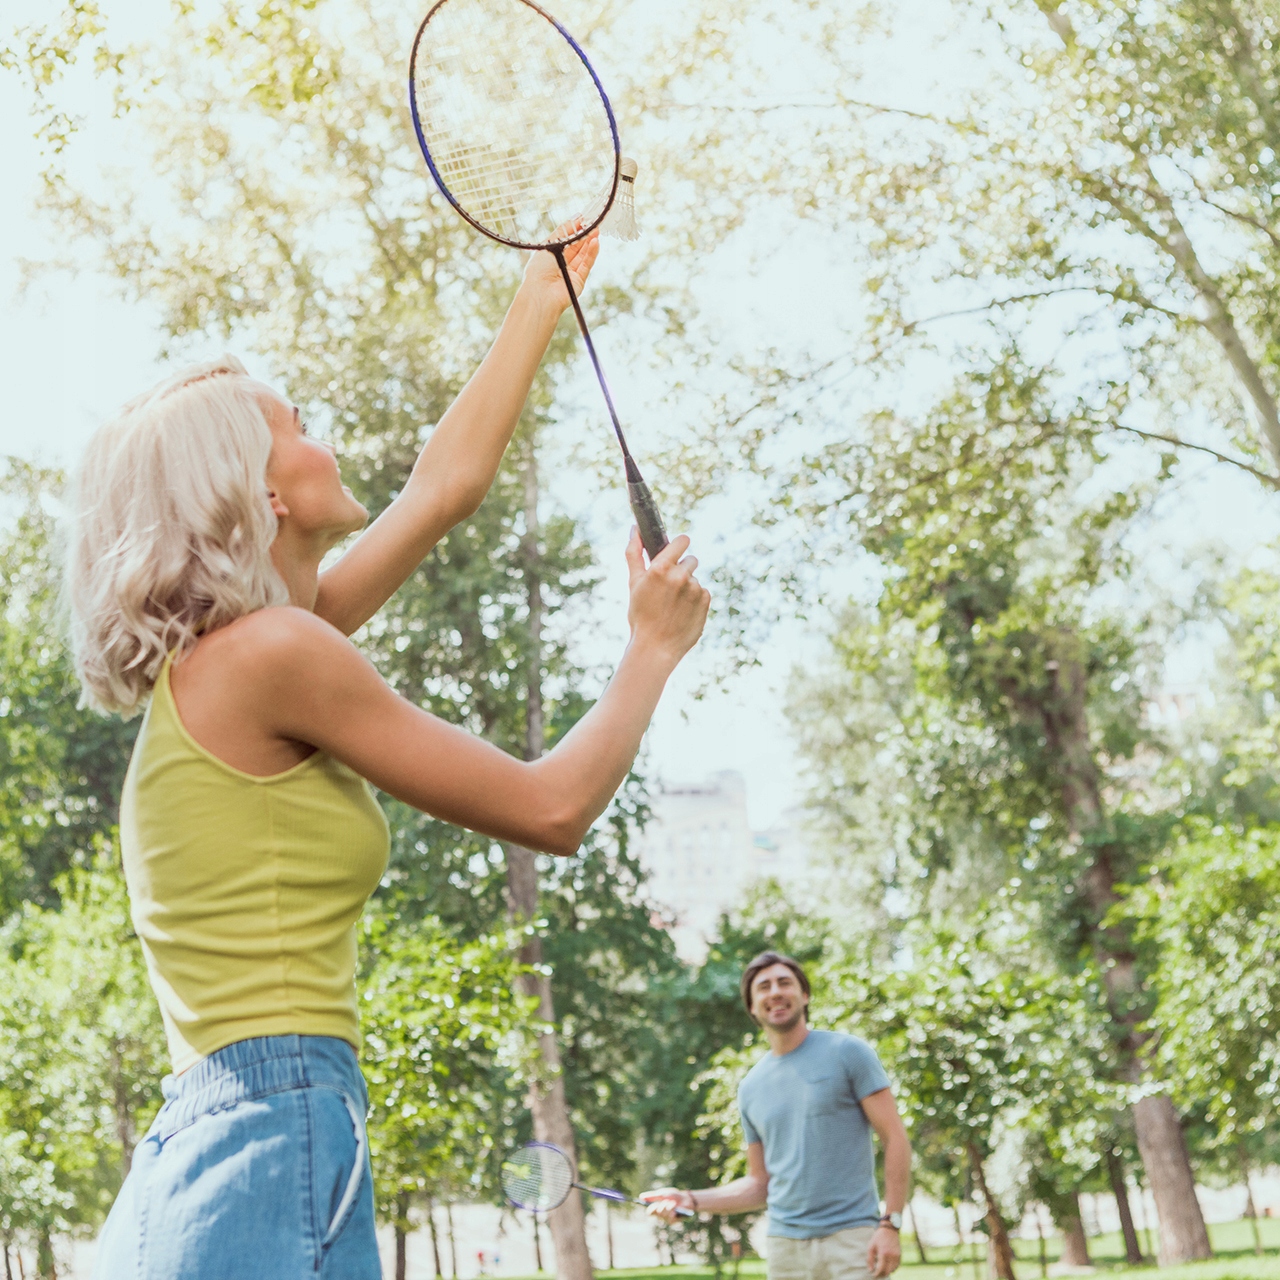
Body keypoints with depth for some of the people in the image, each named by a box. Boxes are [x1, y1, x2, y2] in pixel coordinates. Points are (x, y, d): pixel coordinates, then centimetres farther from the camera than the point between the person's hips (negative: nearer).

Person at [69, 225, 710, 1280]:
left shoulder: (227, 656, 15)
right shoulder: (272, 650, -11)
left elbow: (447, 487, 26)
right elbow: (552, 808, -7)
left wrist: (544, 298, 33)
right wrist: (655, 646, 8)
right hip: (275, 1161, -9)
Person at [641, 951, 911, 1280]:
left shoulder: (847, 1052, 0)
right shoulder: (751, 1087, 13)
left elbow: (895, 1138, -3)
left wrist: (890, 1225, -12)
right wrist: (691, 1201, 4)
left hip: (852, 1239, -4)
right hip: (786, 1246, 4)